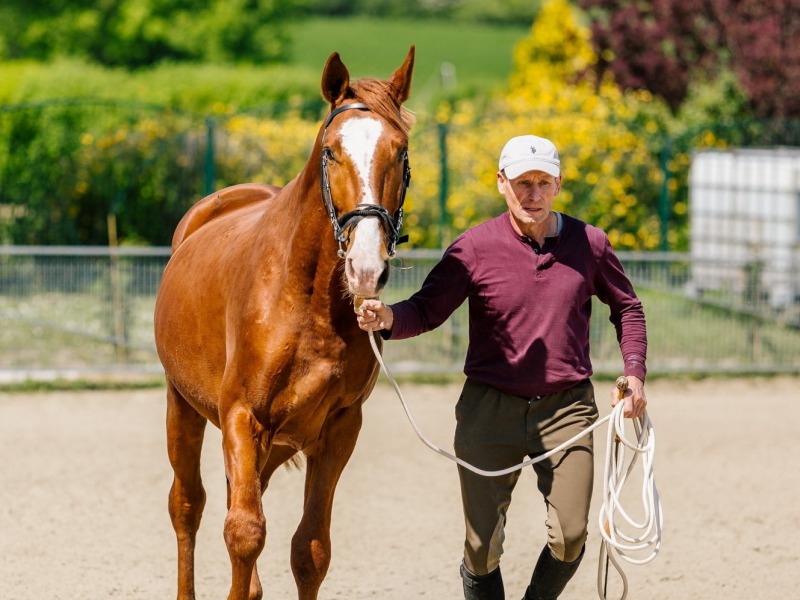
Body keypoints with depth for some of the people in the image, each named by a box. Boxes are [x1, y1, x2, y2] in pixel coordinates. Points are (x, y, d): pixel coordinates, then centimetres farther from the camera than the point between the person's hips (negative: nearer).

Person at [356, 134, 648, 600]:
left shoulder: (589, 244, 1)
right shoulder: (476, 247, -6)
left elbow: (627, 308, 16)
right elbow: (428, 310, -10)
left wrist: (634, 373, 4)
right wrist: (390, 319, -32)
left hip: (566, 407, 1)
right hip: (491, 406, -1)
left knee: (570, 537, -6)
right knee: (483, 546, 0)